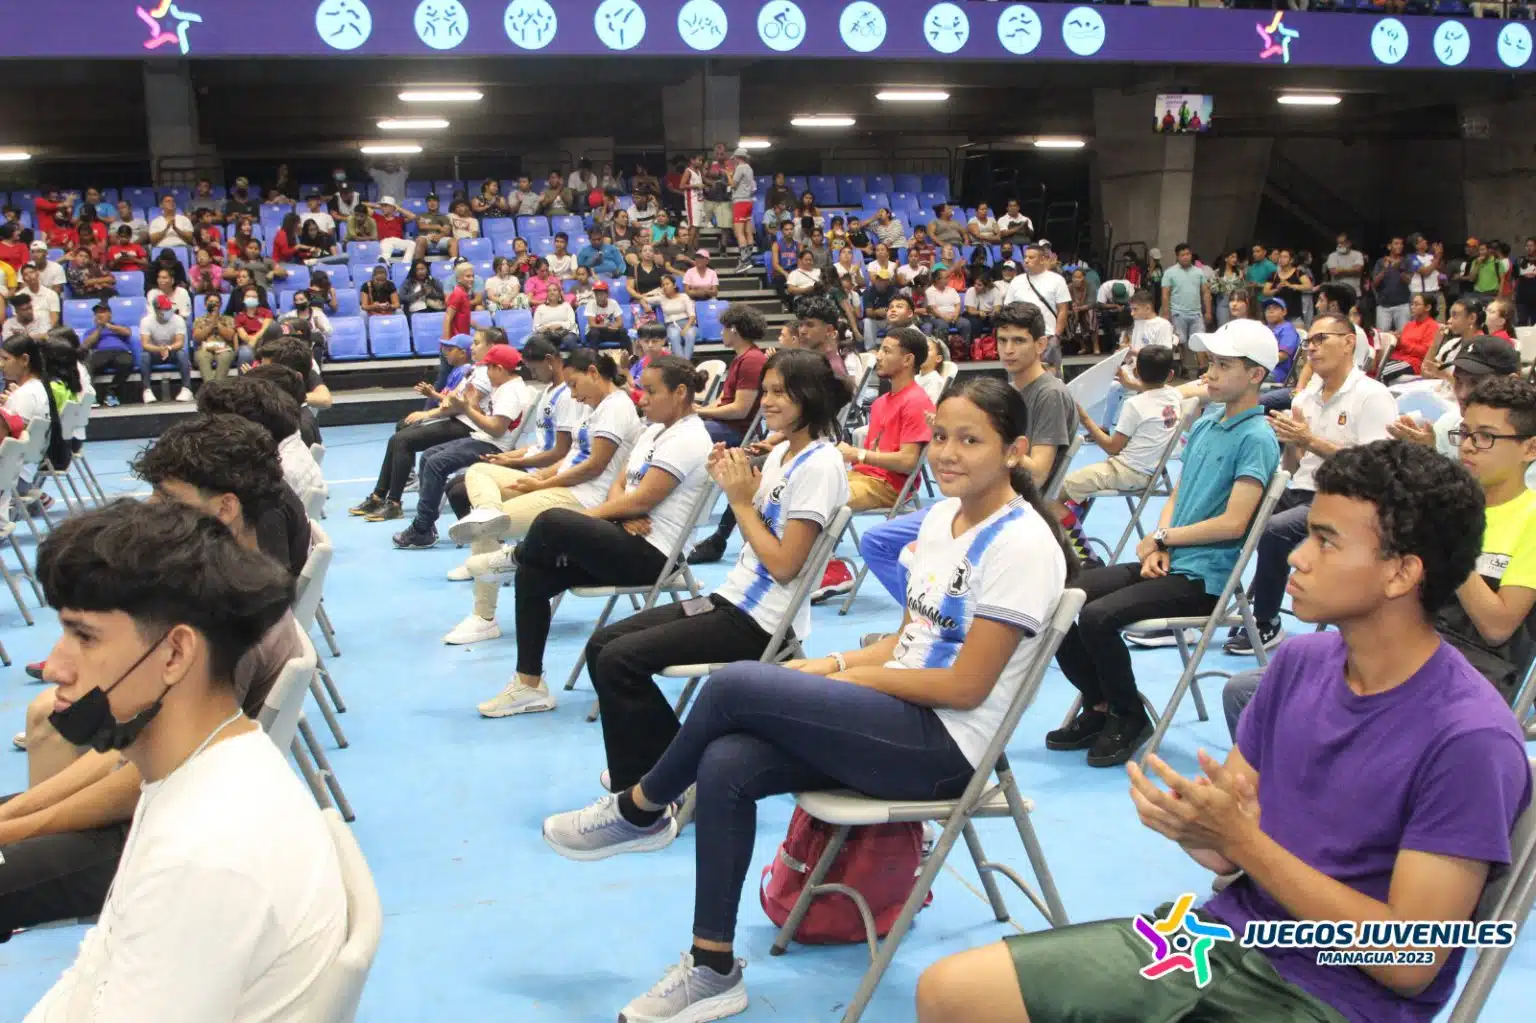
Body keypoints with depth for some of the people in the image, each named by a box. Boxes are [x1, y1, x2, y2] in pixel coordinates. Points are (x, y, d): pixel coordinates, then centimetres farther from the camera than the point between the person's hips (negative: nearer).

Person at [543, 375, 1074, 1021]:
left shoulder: (1022, 544, -15)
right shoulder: (942, 515, 11)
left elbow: (965, 685, -17)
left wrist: (847, 676, -11)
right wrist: (833, 664, 0)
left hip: (944, 744, -8)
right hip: (898, 716, 8)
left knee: (735, 684, -20)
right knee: (724, 765, -15)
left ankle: (639, 811, 7)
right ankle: (713, 970, -3)